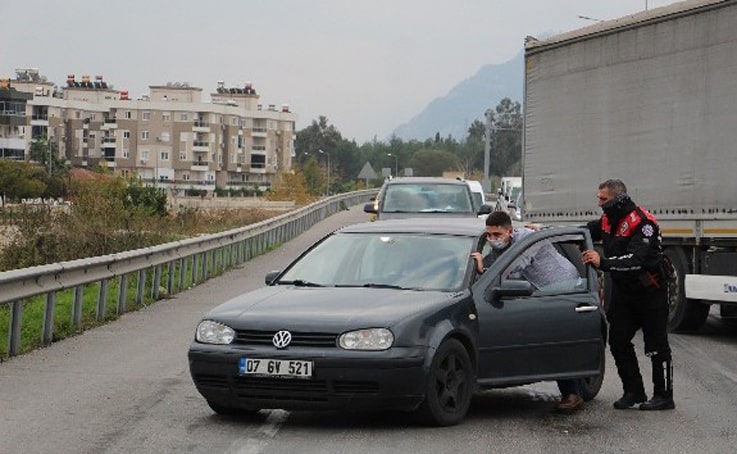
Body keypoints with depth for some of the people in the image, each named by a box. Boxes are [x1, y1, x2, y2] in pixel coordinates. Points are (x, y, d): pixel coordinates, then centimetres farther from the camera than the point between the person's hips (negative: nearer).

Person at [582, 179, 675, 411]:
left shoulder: (642, 222, -23)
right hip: (623, 291, 8)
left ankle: (664, 396, 6)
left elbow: (636, 259, -34)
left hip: (649, 291, -8)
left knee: (656, 345, -1)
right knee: (618, 341, 6)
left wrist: (603, 263, -43)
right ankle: (633, 391, 16)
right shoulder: (608, 220, 4)